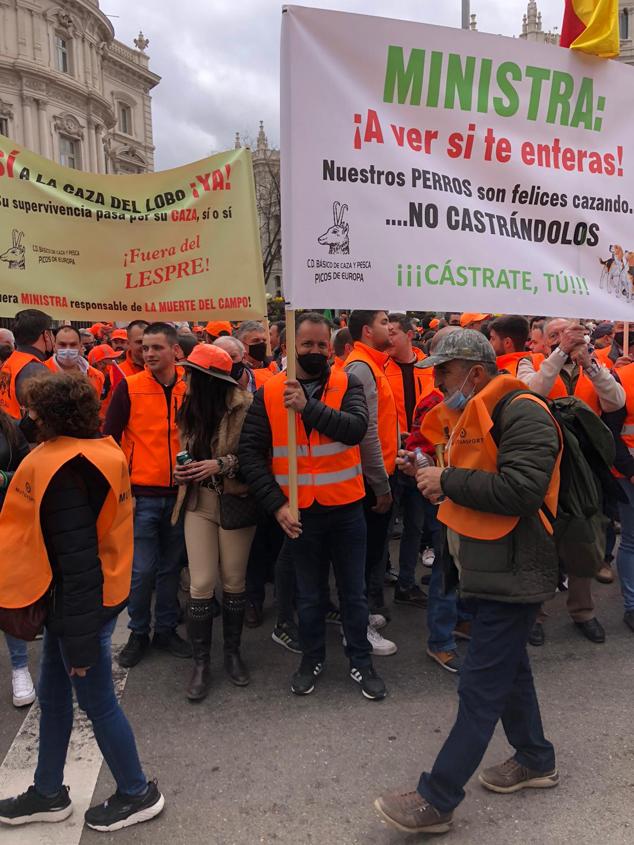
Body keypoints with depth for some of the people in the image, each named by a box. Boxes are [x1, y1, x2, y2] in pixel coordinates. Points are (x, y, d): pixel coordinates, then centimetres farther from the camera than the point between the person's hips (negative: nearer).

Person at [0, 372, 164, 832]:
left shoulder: (63, 468, -24)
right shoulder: (99, 449, 4)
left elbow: (76, 559, -25)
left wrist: (80, 638, -19)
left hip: (81, 599, -9)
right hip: (100, 590, 9)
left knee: (96, 700, 9)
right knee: (53, 695, 22)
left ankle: (138, 792, 29)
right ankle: (48, 793, 41)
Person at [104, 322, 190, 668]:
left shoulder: (190, 389, 1)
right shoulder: (129, 387, -5)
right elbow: (109, 438, -3)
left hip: (178, 494, 3)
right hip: (141, 494, -2)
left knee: (170, 567, 13)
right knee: (142, 570, 2)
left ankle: (166, 629, 29)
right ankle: (138, 633, 23)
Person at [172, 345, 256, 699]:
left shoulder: (246, 406, -14)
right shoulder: (191, 408, 6)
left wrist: (222, 464, -21)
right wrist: (182, 469, 0)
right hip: (199, 502, 4)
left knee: (234, 581, 9)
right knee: (201, 584, 1)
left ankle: (233, 652, 30)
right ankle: (201, 663, 17)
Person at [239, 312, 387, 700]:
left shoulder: (347, 384, -3)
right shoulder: (269, 393, -3)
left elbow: (356, 428, -21)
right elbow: (251, 453, -6)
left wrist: (308, 407, -28)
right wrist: (277, 504, -12)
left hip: (347, 508, 0)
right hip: (300, 512, 0)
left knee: (354, 591, 14)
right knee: (310, 593, 17)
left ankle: (361, 662, 34)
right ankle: (312, 659, 39)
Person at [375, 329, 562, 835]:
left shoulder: (523, 415, -19)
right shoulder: (475, 415, 13)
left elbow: (520, 490, -29)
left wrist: (449, 481, -21)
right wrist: (445, 485, 6)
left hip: (511, 575, -10)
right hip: (488, 569, 10)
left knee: (480, 688, -1)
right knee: (508, 667, 23)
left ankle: (436, 801, 10)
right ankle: (536, 761, 43)